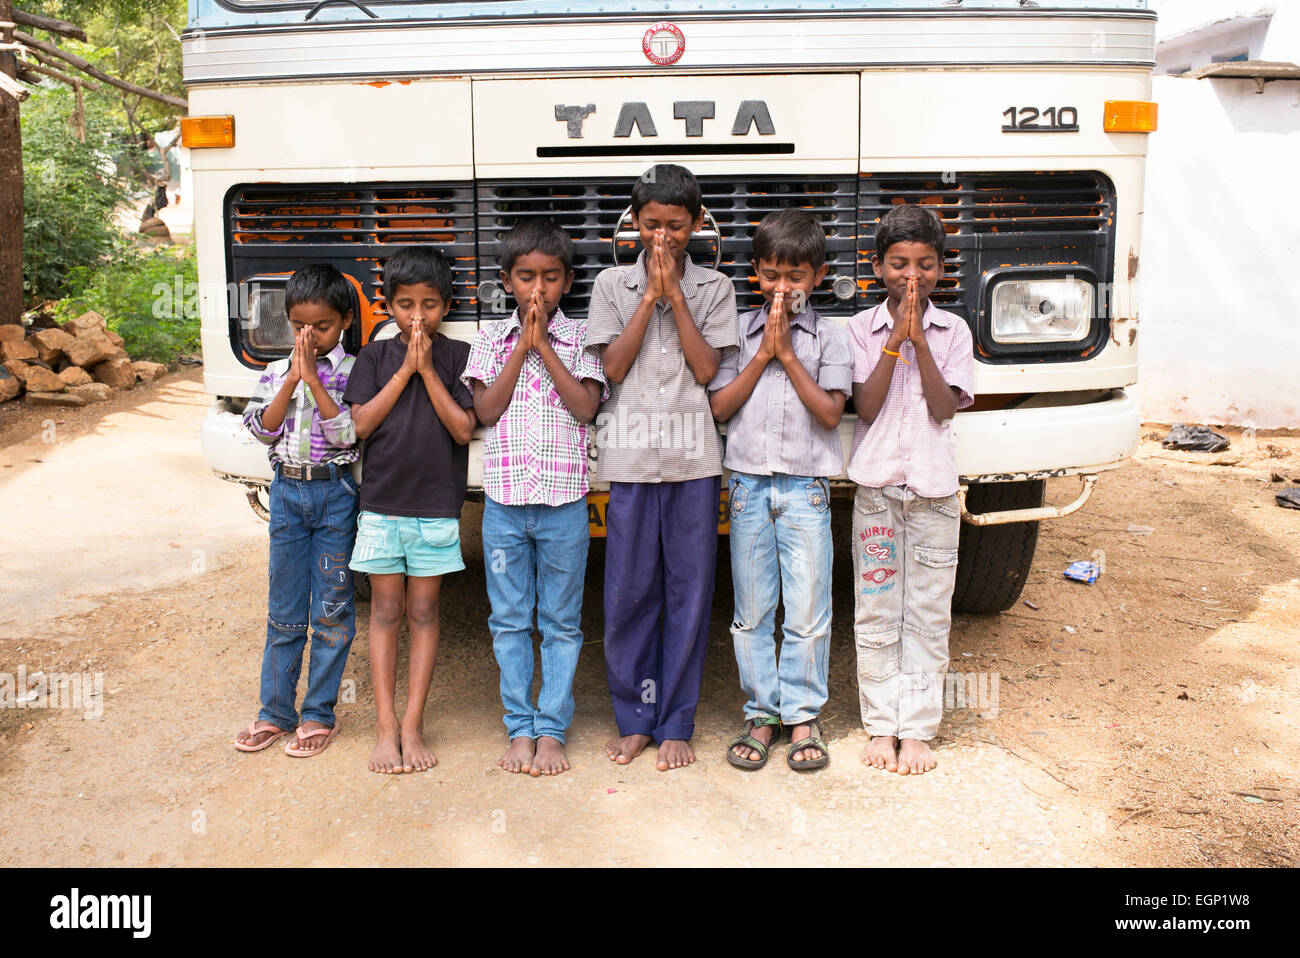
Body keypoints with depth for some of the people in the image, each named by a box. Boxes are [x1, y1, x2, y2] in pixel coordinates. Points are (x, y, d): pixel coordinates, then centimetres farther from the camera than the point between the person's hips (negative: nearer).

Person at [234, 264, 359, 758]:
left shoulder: (353, 371, -3)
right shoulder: (276, 372, 7)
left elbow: (347, 432, -16)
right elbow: (264, 430, -4)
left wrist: (313, 377, -18)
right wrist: (293, 379, -11)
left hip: (336, 493, -3)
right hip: (287, 491, 3)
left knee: (332, 610, 3)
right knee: (284, 611, 9)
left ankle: (319, 714, 15)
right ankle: (276, 711, 20)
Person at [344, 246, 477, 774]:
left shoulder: (458, 356, 2)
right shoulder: (375, 356, 6)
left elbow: (463, 430, -7)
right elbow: (362, 424, -4)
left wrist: (428, 370, -10)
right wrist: (405, 370, -8)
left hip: (437, 506, -1)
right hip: (382, 502, 1)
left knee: (423, 612, 5)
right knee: (385, 611, 5)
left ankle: (412, 726, 12)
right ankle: (386, 725, 12)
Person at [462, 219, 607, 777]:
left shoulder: (580, 339, 3)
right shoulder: (491, 339, 7)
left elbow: (585, 407, -10)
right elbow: (486, 410, -4)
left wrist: (542, 344, -10)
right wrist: (522, 344, -7)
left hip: (564, 501, -1)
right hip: (503, 500, 2)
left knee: (561, 623, 6)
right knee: (509, 621, 8)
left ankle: (552, 731, 17)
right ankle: (520, 728, 20)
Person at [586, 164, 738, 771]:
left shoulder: (713, 288, 10)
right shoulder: (613, 284, 10)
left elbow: (706, 368, -2)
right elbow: (613, 367, -1)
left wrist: (674, 293, -5)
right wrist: (650, 295, -4)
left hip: (694, 455, 0)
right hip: (630, 456, 0)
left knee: (690, 592, 3)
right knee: (629, 592, 2)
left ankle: (675, 726, 14)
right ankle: (634, 720, 18)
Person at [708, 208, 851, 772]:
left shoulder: (829, 337, 4)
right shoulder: (740, 332, 8)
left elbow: (830, 413, -7)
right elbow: (719, 407, 0)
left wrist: (788, 355, -9)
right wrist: (763, 354, -6)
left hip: (806, 487, -1)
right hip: (749, 484, 2)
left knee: (808, 612, 0)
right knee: (752, 612, 7)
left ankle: (803, 715, 15)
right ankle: (762, 713, 19)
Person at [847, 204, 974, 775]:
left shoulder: (952, 331, 5)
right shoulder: (862, 329, 3)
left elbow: (944, 408, -7)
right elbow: (866, 407, -8)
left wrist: (918, 342, -14)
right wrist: (895, 339, -14)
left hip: (934, 491, 1)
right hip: (877, 487, 0)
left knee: (928, 617, 5)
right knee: (876, 615, 5)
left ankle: (918, 729, 14)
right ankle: (882, 725, 17)